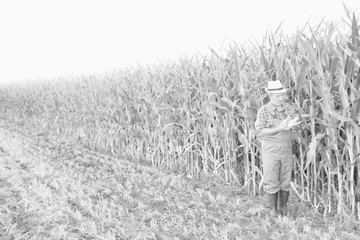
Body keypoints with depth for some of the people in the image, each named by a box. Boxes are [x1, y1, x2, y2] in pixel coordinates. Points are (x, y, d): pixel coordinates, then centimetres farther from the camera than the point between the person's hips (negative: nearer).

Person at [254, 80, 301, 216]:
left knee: (285, 181, 10)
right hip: (270, 150, -3)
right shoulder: (263, 111, -9)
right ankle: (273, 211, 14)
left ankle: (283, 209, 24)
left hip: (286, 150, 4)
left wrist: (291, 125, -25)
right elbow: (260, 131, -15)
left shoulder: (289, 108, 2)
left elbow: (296, 123, -1)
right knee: (271, 183, 2)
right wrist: (279, 129, -25)